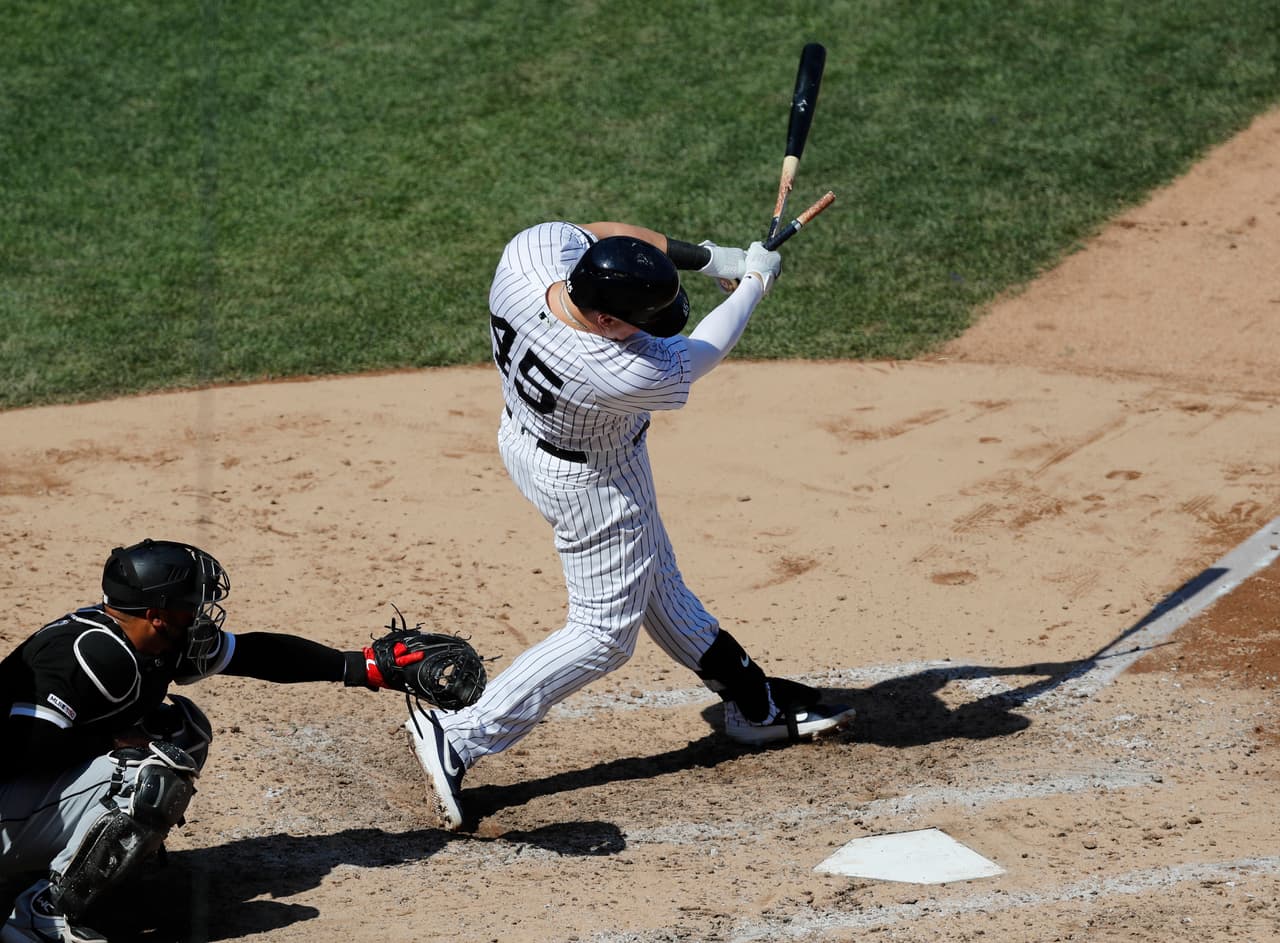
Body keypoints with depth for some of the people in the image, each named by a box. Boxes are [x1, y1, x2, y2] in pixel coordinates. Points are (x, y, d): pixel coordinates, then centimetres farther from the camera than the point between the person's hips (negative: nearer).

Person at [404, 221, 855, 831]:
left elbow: (604, 230, -6)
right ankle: (459, 739, 4)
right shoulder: (626, 377, -42)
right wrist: (755, 282, -3)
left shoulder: (530, 249, -29)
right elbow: (703, 351, -20)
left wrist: (707, 256, -11)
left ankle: (755, 705, 41)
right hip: (591, 481, -9)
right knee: (604, 631, 8)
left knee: (656, 586, 23)